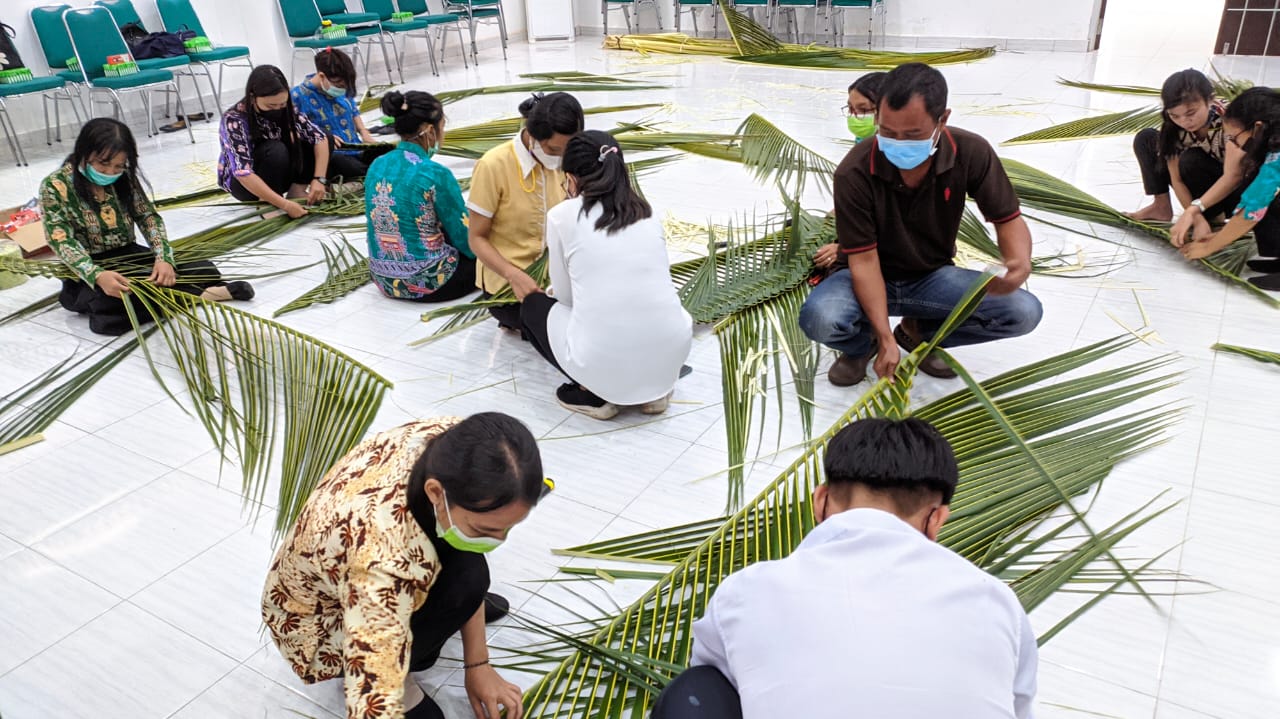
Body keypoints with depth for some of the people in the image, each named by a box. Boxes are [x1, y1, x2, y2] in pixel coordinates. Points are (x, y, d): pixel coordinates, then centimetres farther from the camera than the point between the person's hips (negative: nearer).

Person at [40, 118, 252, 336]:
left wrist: (163, 258, -20)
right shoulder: (55, 186, -13)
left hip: (130, 257, 3)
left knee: (206, 271, -13)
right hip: (87, 275, -3)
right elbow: (62, 243, -19)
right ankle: (194, 295, -27)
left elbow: (149, 217, 0)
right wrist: (98, 276, -38)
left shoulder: (125, 178, 1)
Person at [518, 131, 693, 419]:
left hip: (602, 364, -4)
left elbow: (565, 296, 11)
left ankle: (593, 394, 10)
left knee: (533, 305, 26)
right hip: (671, 355, 4)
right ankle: (654, 389, 18)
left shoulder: (562, 215, 2)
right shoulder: (646, 213, 14)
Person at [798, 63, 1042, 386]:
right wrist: (885, 338, -31)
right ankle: (862, 344, 5)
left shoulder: (971, 153, -18)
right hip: (872, 278, -3)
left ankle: (919, 332, 8)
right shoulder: (854, 172, -26)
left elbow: (1008, 219, -6)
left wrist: (1019, 263, -31)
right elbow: (863, 259, -24)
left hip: (933, 278, 3)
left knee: (1023, 312, -19)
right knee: (819, 319, -35)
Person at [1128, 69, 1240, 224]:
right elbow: (1177, 179, -19)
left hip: (1237, 190, -5)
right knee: (1145, 140, -7)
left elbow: (1233, 176, -34)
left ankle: (1215, 216, -10)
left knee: (1190, 161, -33)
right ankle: (1162, 207, -4)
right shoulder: (1173, 126, -18)